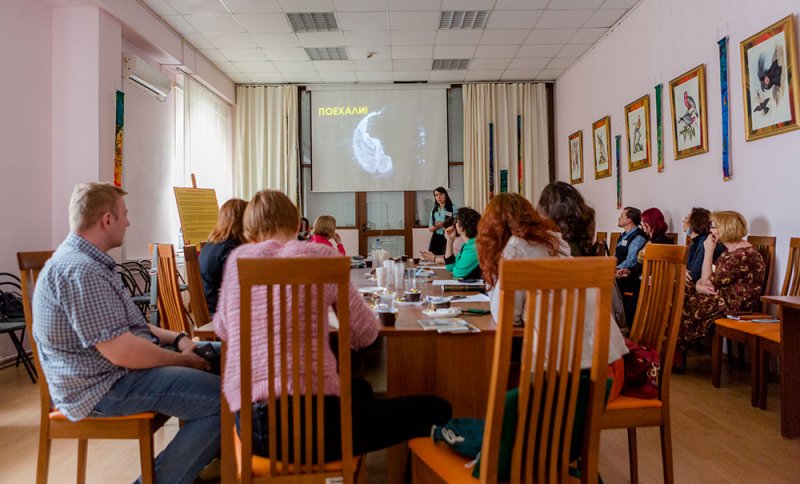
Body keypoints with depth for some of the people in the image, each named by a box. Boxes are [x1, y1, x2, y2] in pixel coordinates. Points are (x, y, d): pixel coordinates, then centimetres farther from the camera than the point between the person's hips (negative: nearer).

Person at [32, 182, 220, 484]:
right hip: (104, 387, -11)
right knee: (223, 399, -22)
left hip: (107, 370, 11)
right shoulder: (81, 271, -22)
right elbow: (122, 352, -26)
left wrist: (176, 338, 5)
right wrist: (182, 359, -12)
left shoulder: (76, 259, 14)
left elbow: (124, 325, 18)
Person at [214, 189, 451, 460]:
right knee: (436, 409, 9)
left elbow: (222, 329, 22)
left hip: (250, 428, 6)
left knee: (359, 389, 34)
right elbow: (366, 332, 5)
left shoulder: (237, 259, 9)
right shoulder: (321, 256, 0)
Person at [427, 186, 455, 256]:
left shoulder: (452, 208, 0)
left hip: (447, 238, -4)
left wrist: (443, 224, -18)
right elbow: (430, 228, 12)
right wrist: (436, 226, -9)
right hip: (436, 238, 4)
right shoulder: (434, 210, 14)